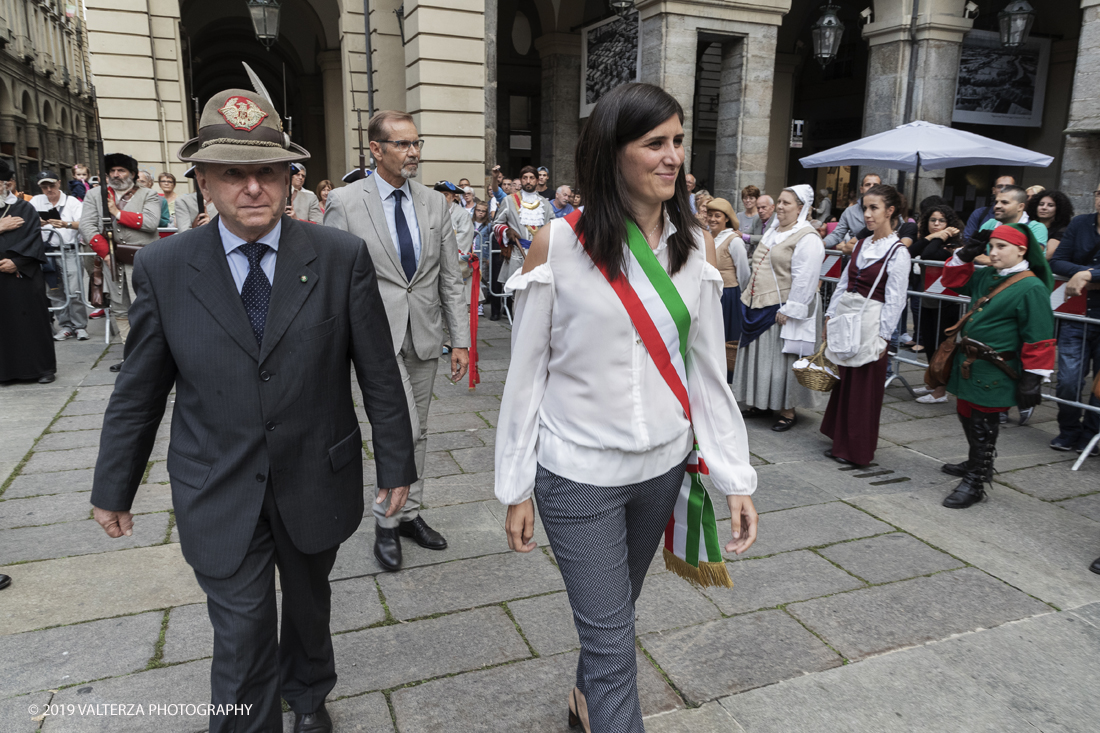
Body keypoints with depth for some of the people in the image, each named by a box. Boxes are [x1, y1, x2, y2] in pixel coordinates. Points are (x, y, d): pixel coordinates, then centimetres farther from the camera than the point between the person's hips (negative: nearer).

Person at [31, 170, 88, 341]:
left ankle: (80, 326, 1)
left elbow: (82, 224, -11)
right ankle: (66, 326, 14)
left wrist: (66, 224, -31)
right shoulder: (36, 201, 12)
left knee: (74, 292, -8)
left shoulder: (73, 202, 3)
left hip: (70, 252, -3)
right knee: (55, 293, 6)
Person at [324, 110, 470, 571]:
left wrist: (460, 339, 3)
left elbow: (450, 279, 7)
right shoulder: (344, 202, -6)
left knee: (416, 433, 14)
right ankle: (386, 520, 12)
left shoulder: (435, 203, 6)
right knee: (401, 429, -11)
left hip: (425, 337, 5)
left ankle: (409, 514, 31)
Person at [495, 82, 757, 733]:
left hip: (663, 464, 5)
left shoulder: (696, 245, 1)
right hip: (579, 471, -4)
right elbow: (526, 374, -7)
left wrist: (737, 476, -1)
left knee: (616, 611, 24)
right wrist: (516, 488, -4)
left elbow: (709, 371, 3)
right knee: (613, 640, 3)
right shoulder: (559, 243, -11)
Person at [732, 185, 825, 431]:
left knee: (782, 358, -1)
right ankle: (761, 403, 27)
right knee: (759, 356, 14)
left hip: (781, 311, -8)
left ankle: (787, 411, 10)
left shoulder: (807, 238, -13)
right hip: (758, 307, 9)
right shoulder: (772, 231, 15)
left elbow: (804, 279, -19)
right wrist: (750, 295, 21)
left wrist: (789, 310, -22)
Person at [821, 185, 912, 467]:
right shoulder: (861, 245, 11)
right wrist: (830, 315, 11)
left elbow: (895, 299, -12)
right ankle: (841, 441, 26)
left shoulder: (897, 252, -9)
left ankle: (857, 451, 15)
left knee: (864, 389, 3)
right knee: (843, 382, 12)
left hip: (870, 323, -6)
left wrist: (883, 337, -15)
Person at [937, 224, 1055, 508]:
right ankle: (976, 463, 41)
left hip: (994, 374, -8)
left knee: (984, 426, -1)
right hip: (968, 364, 8)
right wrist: (964, 255, 5)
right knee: (967, 416, 21)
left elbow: (1039, 339, -16)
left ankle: (975, 483, 9)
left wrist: (1032, 380, -16)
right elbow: (954, 280, 24)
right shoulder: (986, 277, 8)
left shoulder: (1032, 288, -15)